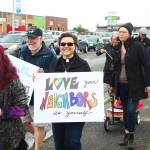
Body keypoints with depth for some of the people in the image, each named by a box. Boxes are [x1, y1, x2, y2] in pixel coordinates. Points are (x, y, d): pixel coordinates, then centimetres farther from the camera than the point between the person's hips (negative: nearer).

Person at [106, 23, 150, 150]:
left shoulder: (137, 46, -10)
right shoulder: (117, 48, 6)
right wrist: (112, 83, 15)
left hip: (135, 85, -5)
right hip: (121, 85, 5)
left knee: (131, 110, -9)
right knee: (125, 110, 13)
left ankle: (131, 138, 7)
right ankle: (126, 135, 25)